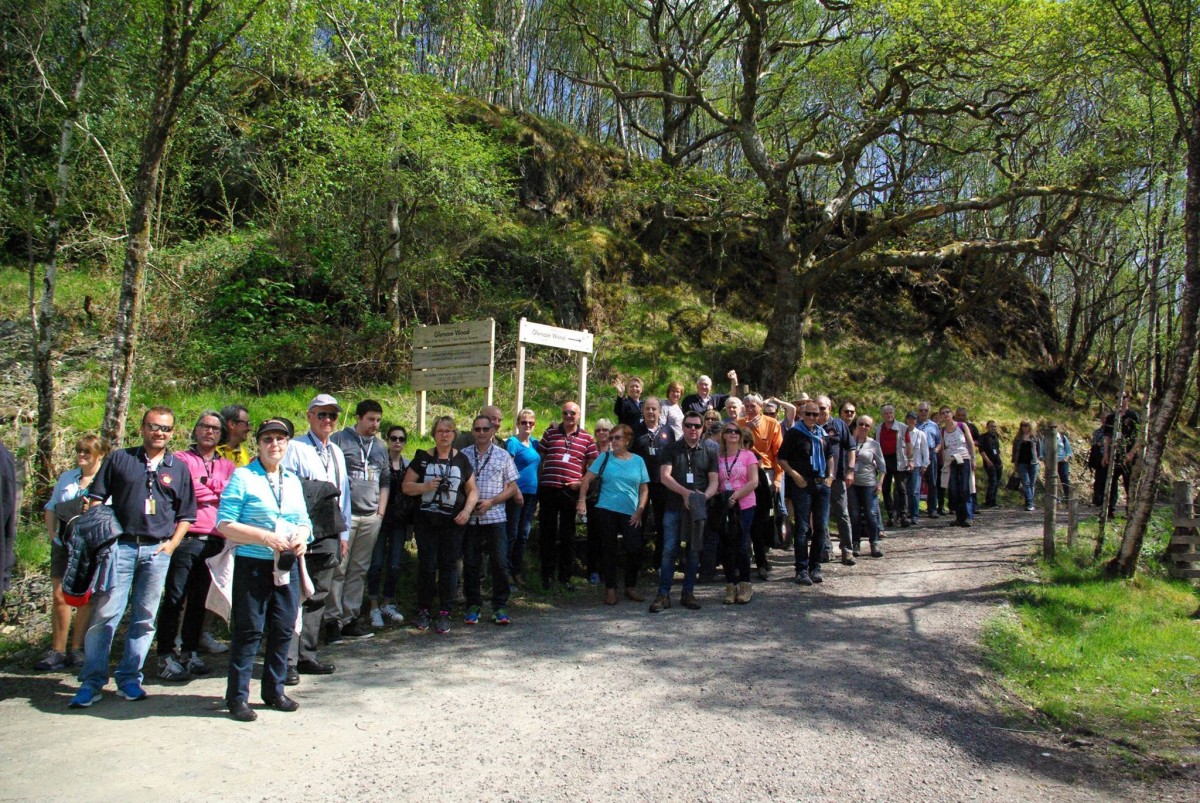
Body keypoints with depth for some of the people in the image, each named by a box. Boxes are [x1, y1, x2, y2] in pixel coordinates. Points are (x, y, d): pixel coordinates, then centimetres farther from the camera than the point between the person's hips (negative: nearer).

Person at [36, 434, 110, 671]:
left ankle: (76, 651, 12)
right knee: (60, 596, 2)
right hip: (63, 544, 4)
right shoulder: (67, 477, 15)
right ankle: (57, 651, 9)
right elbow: (51, 508, 19)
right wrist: (53, 533, 6)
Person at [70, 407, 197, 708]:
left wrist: (171, 544, 1)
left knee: (145, 618, 7)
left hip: (158, 551, 2)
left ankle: (129, 678, 17)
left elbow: (186, 515, 13)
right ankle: (91, 681, 4)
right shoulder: (119, 459, 7)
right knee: (104, 613, -4)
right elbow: (95, 499, 6)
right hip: (120, 546, -2)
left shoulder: (179, 469, 11)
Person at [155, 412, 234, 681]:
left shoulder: (227, 466, 18)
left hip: (215, 542, 4)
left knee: (199, 600, 10)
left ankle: (190, 652, 20)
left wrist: (203, 487, -5)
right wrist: (216, 490, 0)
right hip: (186, 539, -4)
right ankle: (166, 656, 4)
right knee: (175, 599, -3)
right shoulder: (181, 460, 6)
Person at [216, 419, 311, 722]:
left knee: (284, 629, 10)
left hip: (287, 567, 6)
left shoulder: (293, 480, 14)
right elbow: (225, 524, -10)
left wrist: (302, 537, -4)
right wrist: (264, 537, -19)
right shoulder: (243, 477, -4)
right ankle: (237, 697, 12)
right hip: (252, 565, -5)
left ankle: (274, 691, 24)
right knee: (248, 632, 0)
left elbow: (304, 521, 18)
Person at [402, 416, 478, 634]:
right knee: (426, 565, 1)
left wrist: (467, 510, -7)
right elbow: (406, 486, 3)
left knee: (448, 566, 3)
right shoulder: (423, 458, 5)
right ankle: (423, 611, 14)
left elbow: (472, 489, 10)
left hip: (453, 522, 1)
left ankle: (444, 613, 10)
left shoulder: (461, 460, 8)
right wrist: (426, 486, -15)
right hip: (426, 520, -1)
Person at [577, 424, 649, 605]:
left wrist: (640, 510, -2)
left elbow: (644, 489, 10)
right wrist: (582, 500, -12)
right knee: (609, 549, 6)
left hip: (630, 514, 1)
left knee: (635, 549, -4)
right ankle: (610, 589, 18)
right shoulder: (605, 457, 3)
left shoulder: (638, 461, 8)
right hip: (606, 511, -1)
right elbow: (587, 480, 0)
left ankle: (631, 587, 18)